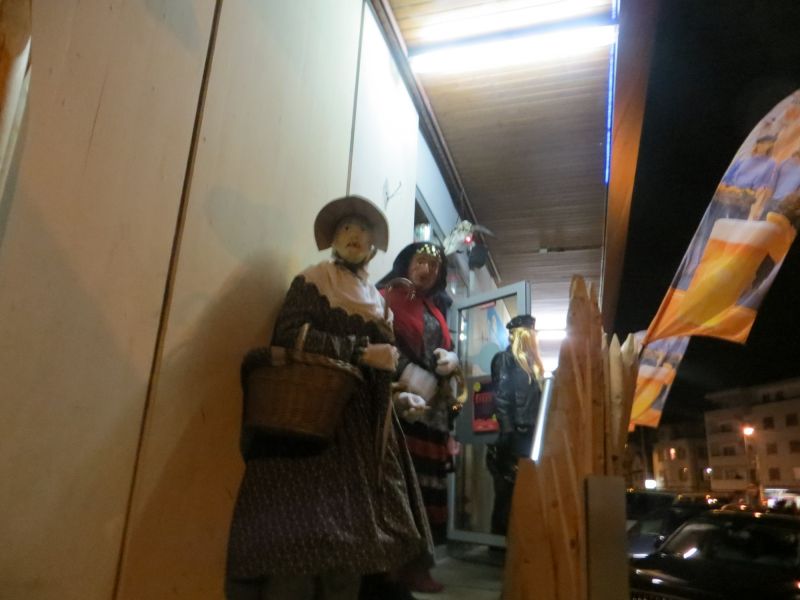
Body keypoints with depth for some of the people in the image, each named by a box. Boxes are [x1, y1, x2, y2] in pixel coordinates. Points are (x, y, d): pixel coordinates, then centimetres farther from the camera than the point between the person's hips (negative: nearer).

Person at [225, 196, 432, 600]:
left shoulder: (375, 300, 22)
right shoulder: (312, 283, 3)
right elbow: (291, 334, -12)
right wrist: (361, 351, -16)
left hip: (361, 425, 6)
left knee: (350, 528, 2)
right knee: (303, 528, -14)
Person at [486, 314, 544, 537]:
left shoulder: (530, 364, 17)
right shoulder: (505, 360, -6)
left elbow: (536, 401, 16)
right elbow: (501, 400, -14)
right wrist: (508, 436, -20)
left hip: (529, 438, 7)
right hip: (514, 439, -7)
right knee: (508, 494, 0)